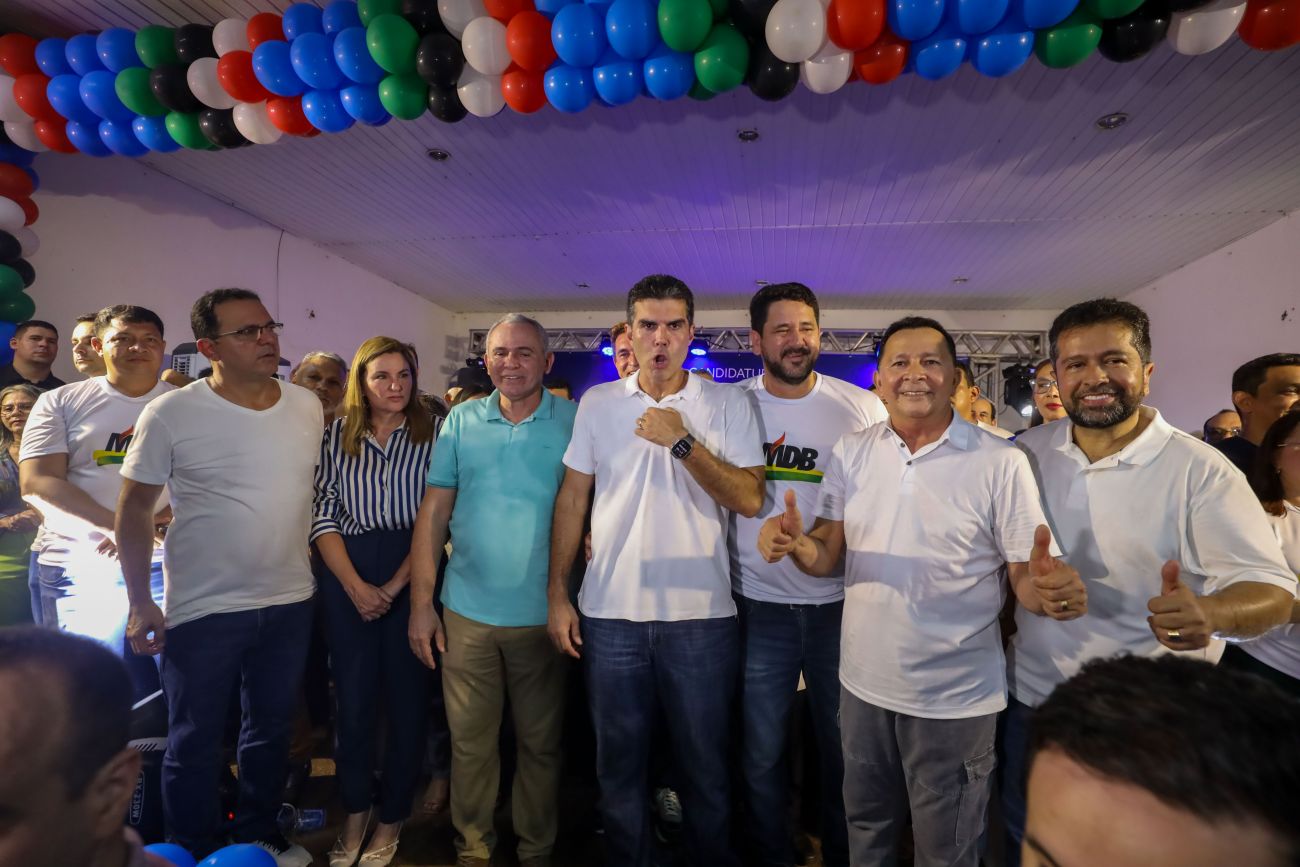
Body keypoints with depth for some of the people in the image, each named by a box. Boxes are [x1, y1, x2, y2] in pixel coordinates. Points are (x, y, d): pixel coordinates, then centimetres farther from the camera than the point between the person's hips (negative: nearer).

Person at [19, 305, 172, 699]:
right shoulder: (60, 403, 6)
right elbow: (37, 483, -5)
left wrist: (152, 525, -18)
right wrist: (115, 528, -19)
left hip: (168, 566, 0)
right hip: (79, 570, 1)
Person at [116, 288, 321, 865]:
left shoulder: (308, 407, -2)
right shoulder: (170, 414, -12)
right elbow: (135, 508, -5)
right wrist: (139, 602, -7)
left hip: (291, 602, 4)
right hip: (203, 608, -3)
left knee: (272, 729, 20)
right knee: (194, 742, 14)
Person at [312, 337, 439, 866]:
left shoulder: (432, 435, -2)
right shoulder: (337, 435, 5)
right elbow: (323, 515, 2)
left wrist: (394, 587, -10)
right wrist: (356, 586, -7)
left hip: (411, 576, -1)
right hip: (346, 578, 2)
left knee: (407, 696, 7)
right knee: (352, 696, 10)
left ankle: (392, 818, 27)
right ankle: (354, 812, 32)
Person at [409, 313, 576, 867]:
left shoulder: (574, 421, -4)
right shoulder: (461, 421, 3)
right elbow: (433, 514, 4)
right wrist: (421, 603, 1)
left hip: (542, 614, -1)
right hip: (467, 613, 2)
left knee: (541, 742, 14)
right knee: (470, 742, 14)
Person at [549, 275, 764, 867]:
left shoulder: (727, 405, -2)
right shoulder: (596, 404, 3)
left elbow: (749, 500, -10)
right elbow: (572, 497, 5)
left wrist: (682, 441, -18)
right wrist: (557, 594, 3)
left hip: (700, 615, -1)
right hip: (610, 614, 2)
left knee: (704, 764, 15)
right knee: (618, 763, 18)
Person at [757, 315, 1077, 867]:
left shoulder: (1001, 463, -11)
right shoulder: (849, 453, -2)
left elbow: (1027, 578, -9)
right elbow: (828, 555, 0)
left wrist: (1050, 589, -31)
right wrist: (796, 543, -22)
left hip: (956, 698, -3)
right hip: (863, 684, 3)